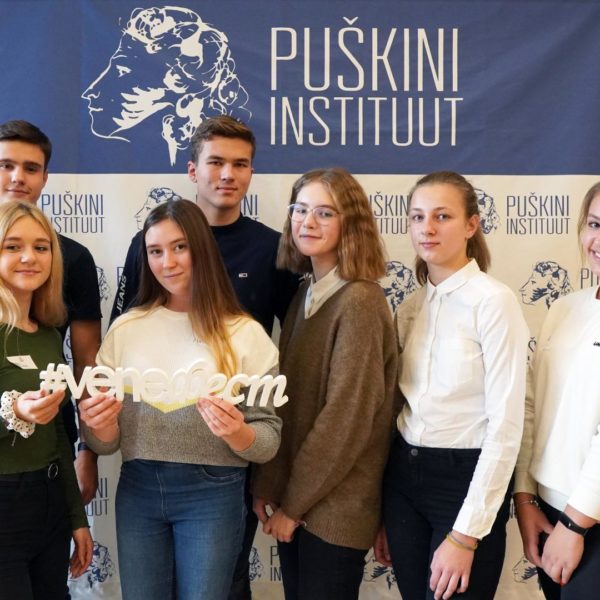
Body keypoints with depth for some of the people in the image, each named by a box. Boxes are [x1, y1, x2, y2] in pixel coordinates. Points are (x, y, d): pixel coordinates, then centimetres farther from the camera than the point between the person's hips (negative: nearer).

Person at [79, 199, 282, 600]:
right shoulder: (126, 329, 2)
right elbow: (107, 442, 6)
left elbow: (270, 441, -4)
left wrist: (238, 434, -25)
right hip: (138, 490, 3)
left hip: (214, 493, -2)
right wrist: (100, 428, -17)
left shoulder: (245, 334, -6)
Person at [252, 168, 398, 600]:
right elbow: (286, 401, 7)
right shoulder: (306, 294, 7)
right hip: (295, 498, 7)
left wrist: (293, 504, -12)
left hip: (335, 505, -7)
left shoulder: (360, 301, -18)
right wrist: (269, 486, 2)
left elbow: (347, 417, -20)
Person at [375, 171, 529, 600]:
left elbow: (506, 426, -17)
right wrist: (383, 512, 11)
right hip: (404, 476, 6)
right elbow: (399, 407, 9)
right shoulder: (410, 308, 6)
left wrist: (466, 534, -17)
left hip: (465, 480, -6)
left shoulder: (494, 301, -14)